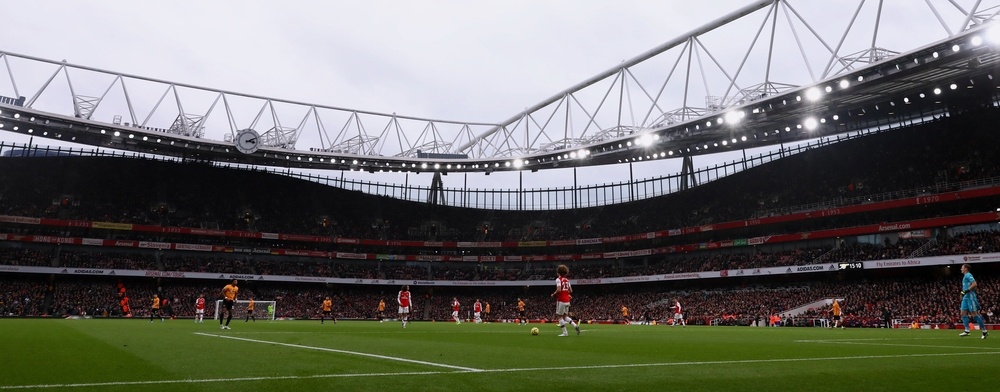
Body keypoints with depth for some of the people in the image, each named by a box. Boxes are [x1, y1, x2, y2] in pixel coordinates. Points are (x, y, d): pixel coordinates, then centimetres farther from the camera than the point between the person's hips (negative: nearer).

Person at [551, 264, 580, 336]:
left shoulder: (558, 279, -10)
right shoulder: (567, 280, 11)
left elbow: (559, 290, -21)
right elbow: (570, 291, 12)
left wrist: (553, 294, -6)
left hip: (561, 300, -7)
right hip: (567, 300, 7)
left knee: (559, 316, 3)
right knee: (565, 316, 17)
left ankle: (565, 332, 1)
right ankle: (575, 325, -2)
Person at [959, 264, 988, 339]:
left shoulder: (968, 275, -9)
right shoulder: (966, 276, 20)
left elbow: (975, 284, -21)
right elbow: (974, 287, 27)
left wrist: (967, 290, -21)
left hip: (970, 297, -10)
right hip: (966, 297, 10)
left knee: (974, 314, -9)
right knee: (963, 313, 2)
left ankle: (984, 331, -3)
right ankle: (967, 331, -1)